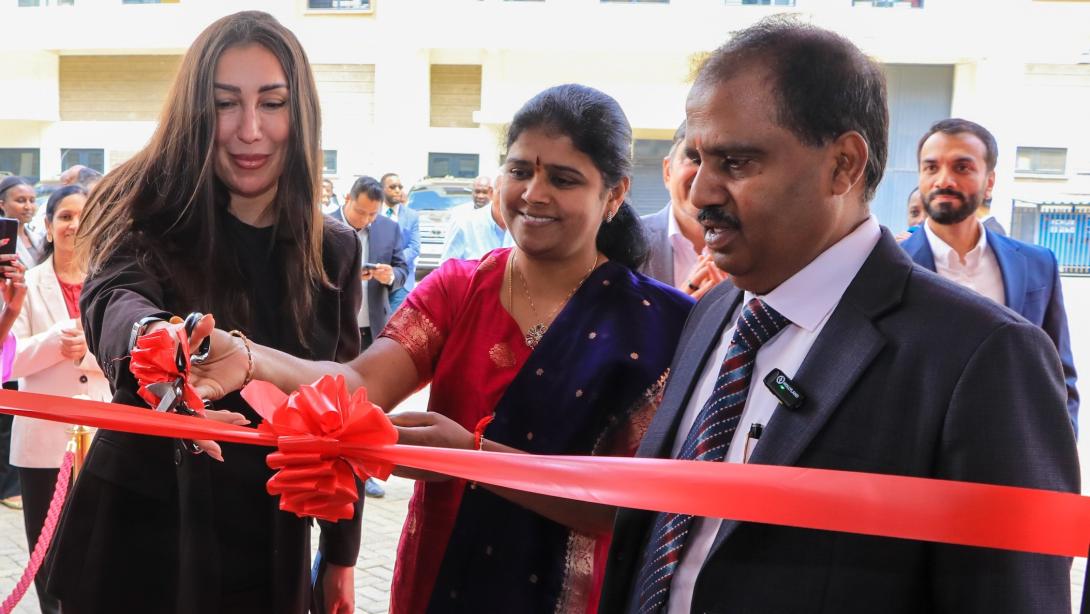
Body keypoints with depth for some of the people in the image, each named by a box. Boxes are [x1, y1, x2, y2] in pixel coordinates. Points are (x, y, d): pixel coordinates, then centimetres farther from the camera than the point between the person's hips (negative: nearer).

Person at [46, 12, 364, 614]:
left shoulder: (333, 250, -1)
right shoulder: (149, 219, -10)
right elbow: (114, 300, -31)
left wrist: (340, 553, 8)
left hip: (269, 555, 2)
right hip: (139, 542, -2)